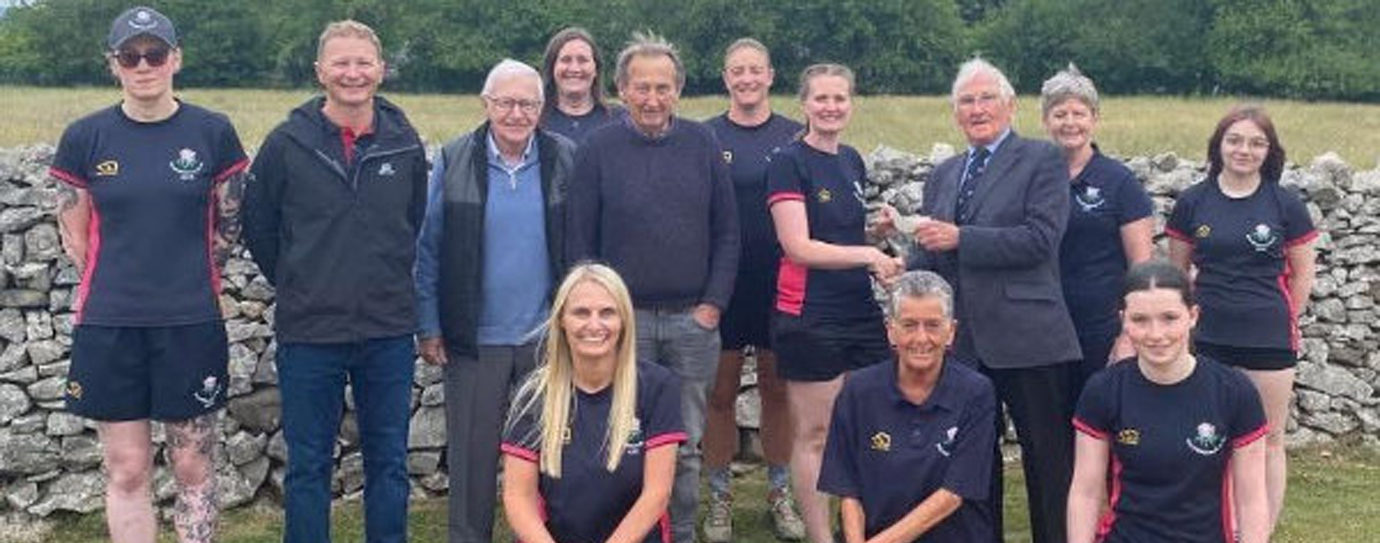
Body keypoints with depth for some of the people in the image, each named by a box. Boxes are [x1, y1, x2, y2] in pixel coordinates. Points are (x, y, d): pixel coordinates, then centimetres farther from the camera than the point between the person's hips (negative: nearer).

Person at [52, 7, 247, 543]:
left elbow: (228, 226, 8)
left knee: (193, 469, 7)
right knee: (127, 471, 7)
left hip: (191, 326, -1)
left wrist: (185, 283, 9)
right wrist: (122, 286, 10)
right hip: (109, 326, 1)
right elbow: (75, 236, 8)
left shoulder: (213, 133, -1)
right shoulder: (85, 137, 0)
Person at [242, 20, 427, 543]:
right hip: (309, 331, -1)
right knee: (308, 466, 8)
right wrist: (298, 286, 8)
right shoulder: (287, 143, -5)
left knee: (389, 461, 11)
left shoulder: (405, 144, 1)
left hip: (389, 331, 2)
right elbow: (258, 227, 6)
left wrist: (388, 284, 12)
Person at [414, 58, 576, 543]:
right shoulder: (453, 162, -2)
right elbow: (427, 249, 1)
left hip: (547, 337, 1)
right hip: (474, 340, -1)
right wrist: (429, 328, -2)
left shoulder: (565, 160, 0)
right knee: (472, 456, 7)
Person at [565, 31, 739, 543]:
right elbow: (579, 240, 0)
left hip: (693, 319, 2)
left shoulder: (702, 144, 3)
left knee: (686, 444, 10)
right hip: (622, 319, -2)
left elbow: (727, 232, 5)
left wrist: (714, 303, -1)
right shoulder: (597, 149, -2)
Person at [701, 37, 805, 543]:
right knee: (721, 393, 6)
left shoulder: (794, 137, 3)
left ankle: (779, 493, 25)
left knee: (778, 390, 11)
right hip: (721, 285, -1)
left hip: (779, 284, 1)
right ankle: (719, 498, 18)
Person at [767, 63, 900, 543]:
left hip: (861, 312, 6)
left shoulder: (852, 161, 13)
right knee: (814, 436, 3)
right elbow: (798, 246, -14)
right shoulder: (789, 162, -7)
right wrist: (867, 254, -16)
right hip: (811, 318, -6)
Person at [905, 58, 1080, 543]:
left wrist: (959, 238, -15)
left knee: (1050, 464, 2)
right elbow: (927, 257, 18)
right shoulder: (943, 175, 16)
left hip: (1027, 339, -5)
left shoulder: (1042, 160, -1)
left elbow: (1041, 238, -15)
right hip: (960, 342, 5)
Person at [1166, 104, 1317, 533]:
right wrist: (1196, 315, 6)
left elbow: (1303, 274, 7)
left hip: (1268, 342, -1)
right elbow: (1176, 270, 10)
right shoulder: (1193, 202, 2)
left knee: (1268, 442, 8)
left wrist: (1279, 321, 7)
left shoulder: (1285, 205, -1)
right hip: (1206, 340, 1)